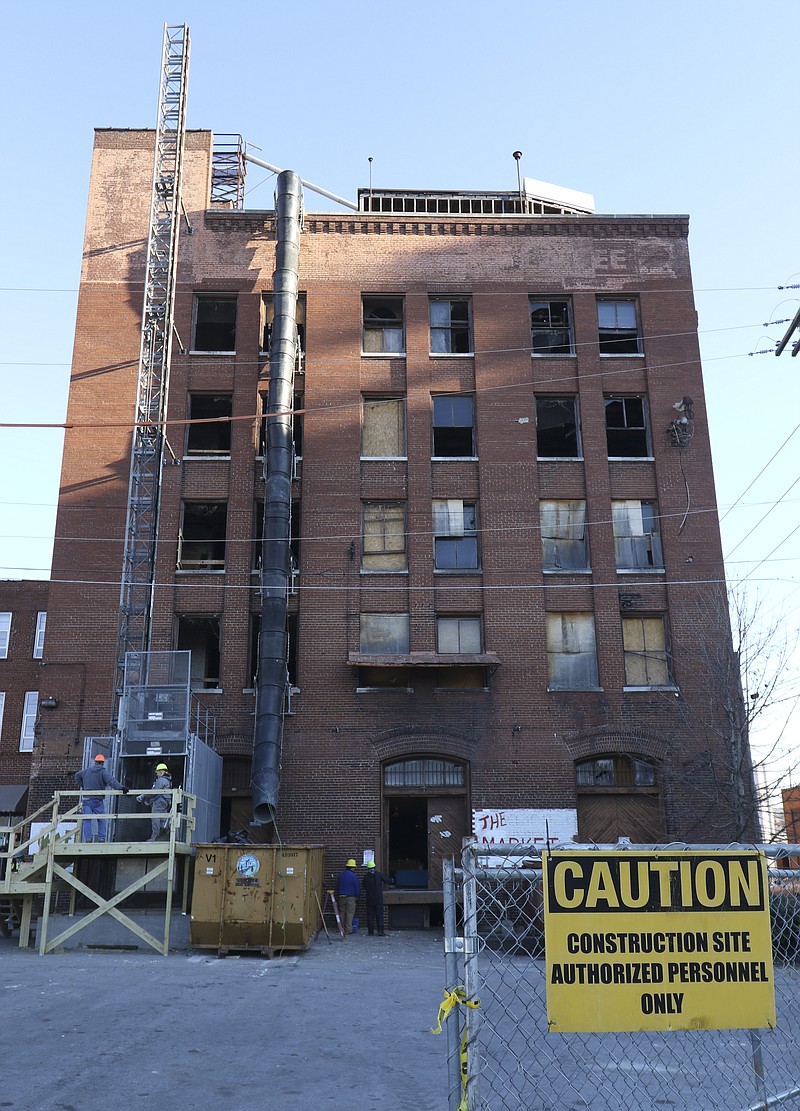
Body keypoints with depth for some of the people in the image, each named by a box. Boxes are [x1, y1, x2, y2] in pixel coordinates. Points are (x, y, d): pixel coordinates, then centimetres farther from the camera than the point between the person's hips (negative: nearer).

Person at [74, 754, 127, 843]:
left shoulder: (86, 771, 11)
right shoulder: (103, 772, -6)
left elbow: (77, 775, 28)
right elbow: (111, 780, -22)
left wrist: (82, 786, 35)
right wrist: (120, 787, -34)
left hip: (86, 799, 3)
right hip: (98, 800, -3)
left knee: (87, 820, 4)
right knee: (101, 820, 8)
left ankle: (88, 839, -2)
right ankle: (101, 839, 5)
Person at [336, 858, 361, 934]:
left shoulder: (341, 875, 7)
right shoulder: (354, 876, -10)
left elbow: (337, 886, 16)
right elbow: (358, 887, -6)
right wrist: (357, 895, 11)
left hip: (341, 897, 5)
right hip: (350, 897, -5)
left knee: (342, 913, 11)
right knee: (350, 913, -1)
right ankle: (348, 929, -3)